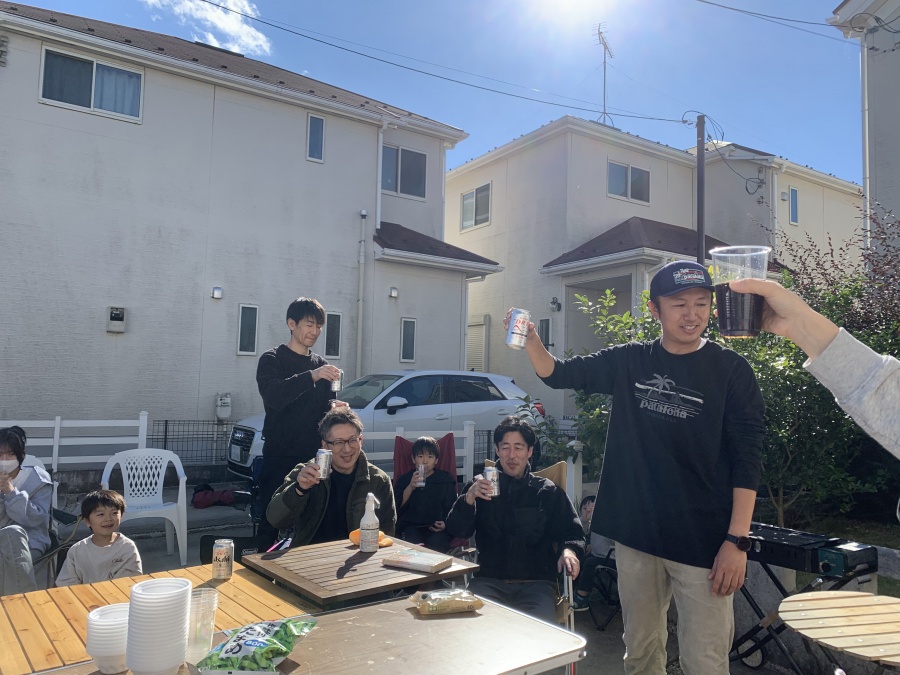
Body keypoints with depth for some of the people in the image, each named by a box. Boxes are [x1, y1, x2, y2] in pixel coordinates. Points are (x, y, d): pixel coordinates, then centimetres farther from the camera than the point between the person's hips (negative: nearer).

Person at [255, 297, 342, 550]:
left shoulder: (321, 364, 14)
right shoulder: (272, 360, -2)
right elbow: (273, 396, -21)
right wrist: (311, 377, -32)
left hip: (312, 455, 4)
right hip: (279, 455, -4)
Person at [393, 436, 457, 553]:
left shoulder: (446, 480, 15)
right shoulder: (405, 479, 15)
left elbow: (451, 510, 12)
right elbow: (397, 507, 2)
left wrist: (445, 525, -9)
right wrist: (410, 487, -10)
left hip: (437, 527, 1)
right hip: (411, 526, 0)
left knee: (437, 542, -33)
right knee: (412, 543, -34)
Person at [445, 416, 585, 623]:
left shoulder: (549, 492, 11)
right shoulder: (482, 487, 12)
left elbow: (572, 532, 10)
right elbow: (456, 531, 3)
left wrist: (569, 550, -15)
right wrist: (469, 497, -16)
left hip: (536, 581, 0)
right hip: (489, 580, 0)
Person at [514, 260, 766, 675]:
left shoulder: (731, 371, -5)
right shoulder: (628, 363, 3)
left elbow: (747, 459, -7)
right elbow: (557, 374, 5)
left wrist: (737, 540, -13)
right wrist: (530, 340, -15)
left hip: (703, 541, -3)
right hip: (635, 534, 4)